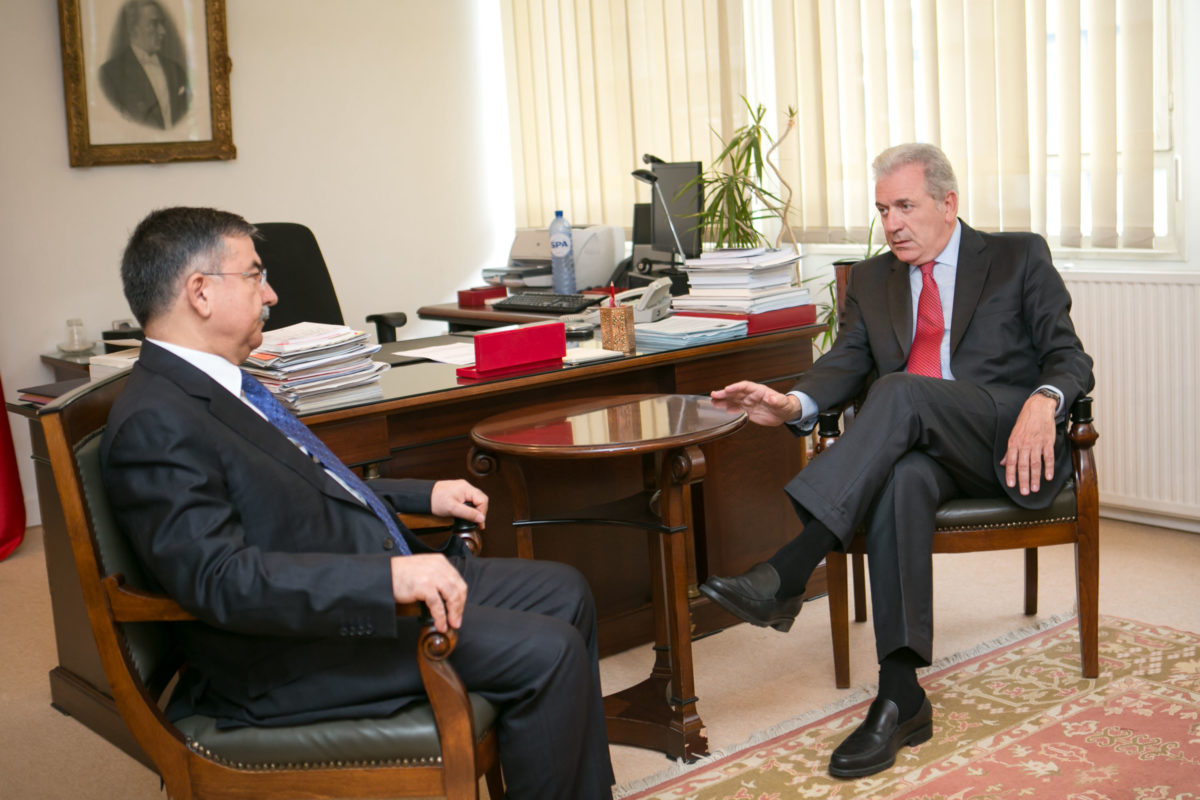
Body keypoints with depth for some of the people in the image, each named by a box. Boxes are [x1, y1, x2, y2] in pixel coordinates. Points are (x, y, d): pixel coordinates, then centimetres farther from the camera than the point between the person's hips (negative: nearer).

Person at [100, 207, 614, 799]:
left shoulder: (220, 386, 12)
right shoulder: (154, 426, -20)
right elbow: (218, 576, -30)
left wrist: (425, 495, 21)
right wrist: (391, 577, -36)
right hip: (294, 652, -11)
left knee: (563, 592, 13)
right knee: (546, 651, -18)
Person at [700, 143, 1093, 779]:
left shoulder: (1019, 257, 13)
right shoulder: (871, 279, 22)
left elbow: (1070, 358, 5)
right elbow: (847, 362, 8)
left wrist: (1043, 400, -20)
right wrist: (795, 403, -15)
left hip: (1007, 442, -3)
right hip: (918, 444, 3)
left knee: (901, 391, -33)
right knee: (901, 480, -35)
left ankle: (786, 574, -41)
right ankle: (900, 696, -35)